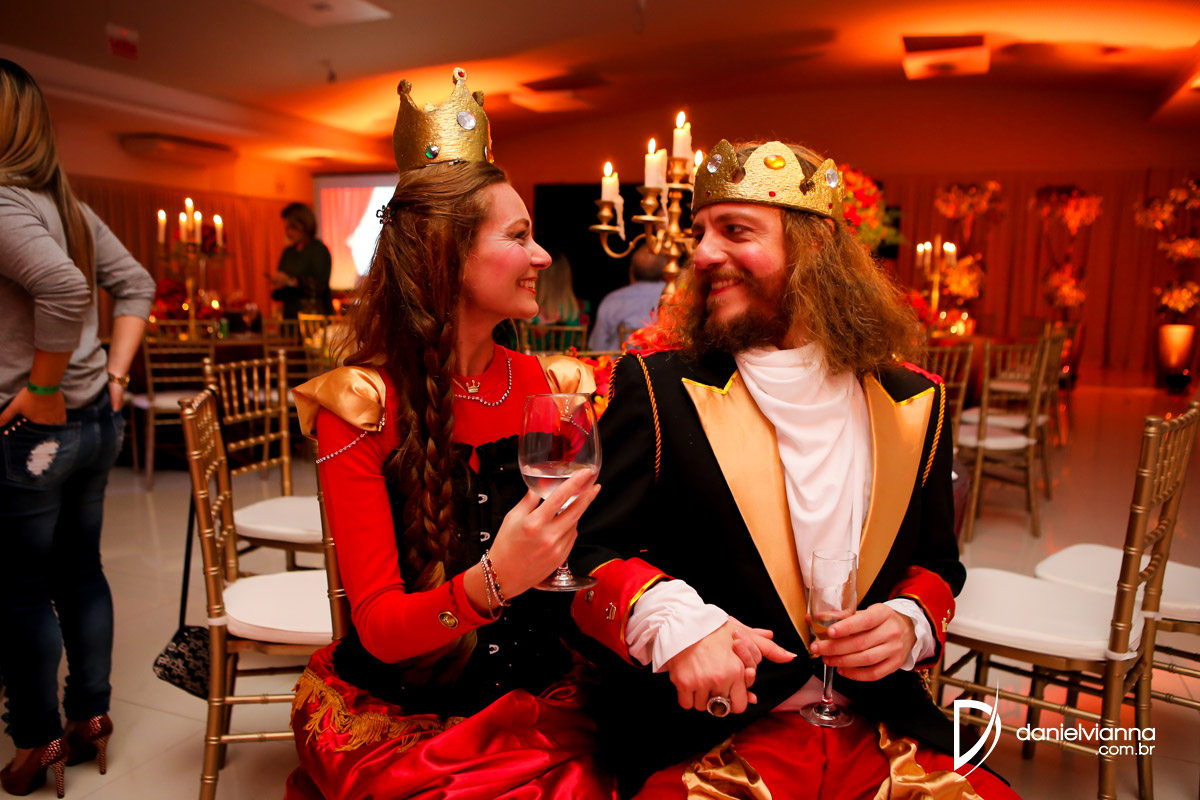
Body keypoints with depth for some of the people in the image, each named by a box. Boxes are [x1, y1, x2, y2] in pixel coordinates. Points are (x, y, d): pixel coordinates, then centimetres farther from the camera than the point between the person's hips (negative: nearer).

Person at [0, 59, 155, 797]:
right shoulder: (67, 206, 10)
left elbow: (65, 291, -30)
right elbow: (138, 286, 14)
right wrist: (115, 373, 8)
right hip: (94, 419, 8)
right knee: (80, 570, 17)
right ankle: (90, 718, 31)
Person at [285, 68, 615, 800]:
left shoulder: (554, 386, 0)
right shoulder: (360, 403, -10)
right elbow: (378, 625, -12)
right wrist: (488, 584, -30)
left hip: (535, 703, 3)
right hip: (397, 711, -2)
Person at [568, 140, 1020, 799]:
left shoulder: (912, 403, 6)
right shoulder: (657, 389, -4)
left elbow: (937, 563, 16)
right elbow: (585, 552, -6)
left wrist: (909, 622, -5)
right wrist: (670, 619, -25)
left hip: (880, 736, 4)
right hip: (706, 738, -3)